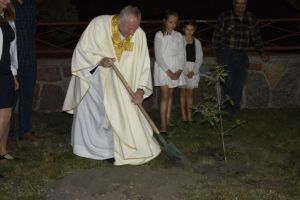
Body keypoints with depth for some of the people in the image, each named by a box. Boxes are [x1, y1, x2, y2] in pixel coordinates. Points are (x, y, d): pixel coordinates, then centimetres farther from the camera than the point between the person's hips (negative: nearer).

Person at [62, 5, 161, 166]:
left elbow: (143, 64, -11)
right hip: (92, 78, -2)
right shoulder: (99, 24, -23)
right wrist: (100, 60, -31)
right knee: (90, 114, 7)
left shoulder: (140, 35, -16)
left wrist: (140, 89, -22)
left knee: (119, 115, 1)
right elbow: (81, 49, -15)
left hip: (118, 85, 2)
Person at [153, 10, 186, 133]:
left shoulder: (178, 36, 6)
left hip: (176, 69, 4)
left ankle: (168, 121, 15)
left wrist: (179, 71, -8)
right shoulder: (159, 35, -6)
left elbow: (182, 54, 5)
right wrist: (168, 71, -15)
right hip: (163, 68, -4)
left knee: (170, 95, 8)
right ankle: (163, 125, -11)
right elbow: (158, 56, -10)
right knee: (165, 96, -9)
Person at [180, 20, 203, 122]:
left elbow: (199, 58, 5)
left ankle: (189, 116, 8)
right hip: (182, 68, -2)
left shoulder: (197, 42, 7)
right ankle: (183, 115, 6)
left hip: (193, 69, 2)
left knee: (190, 93, 4)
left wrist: (193, 71, -7)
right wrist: (185, 72, -11)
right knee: (183, 92, 0)